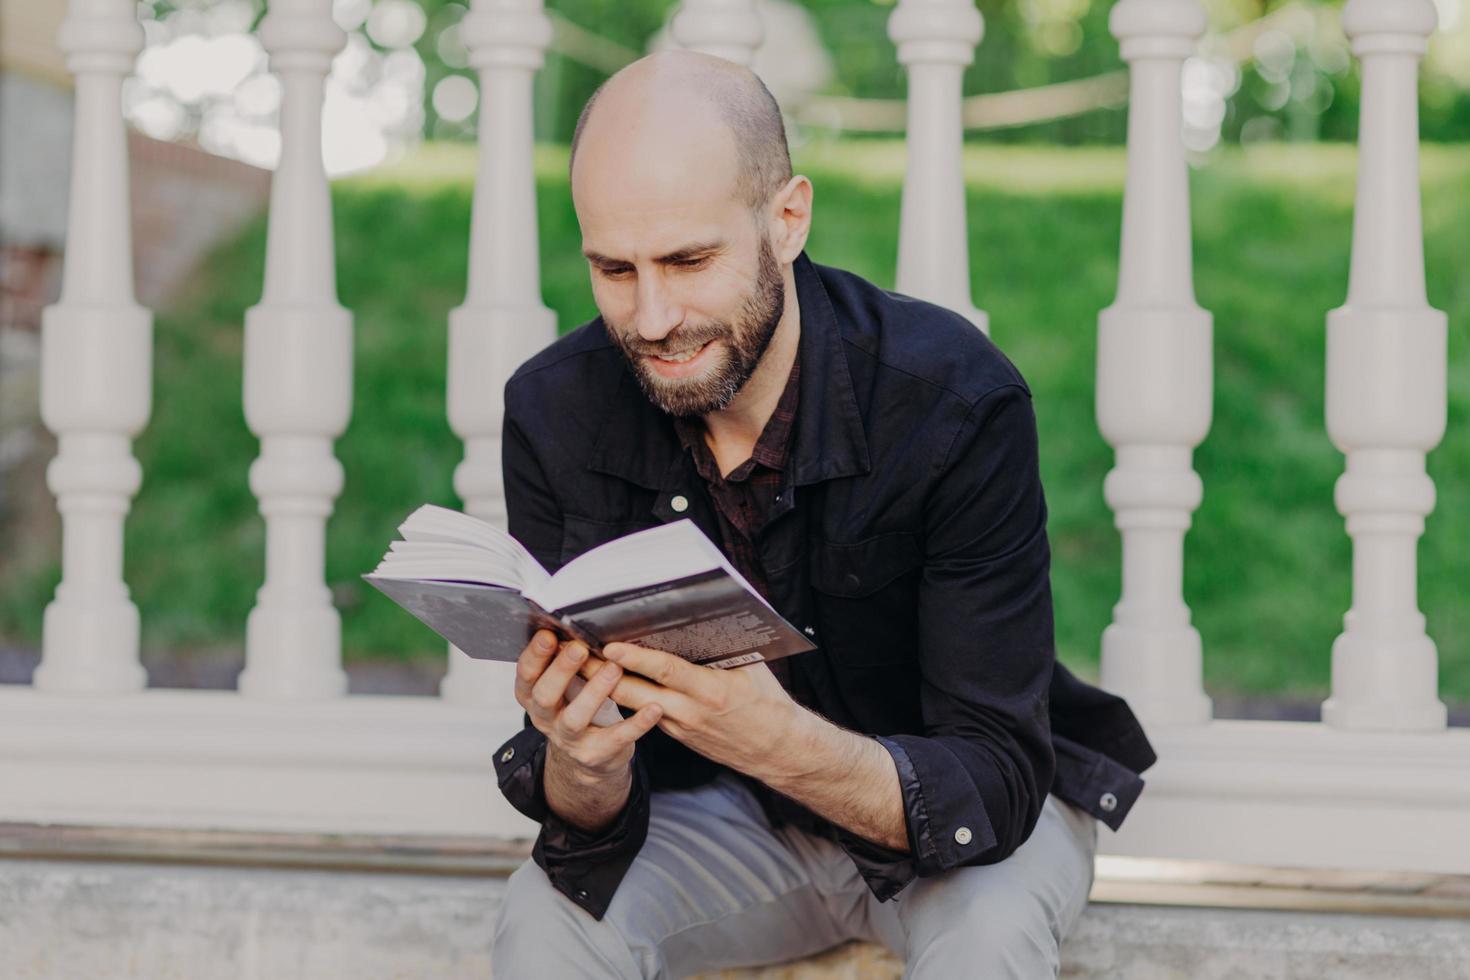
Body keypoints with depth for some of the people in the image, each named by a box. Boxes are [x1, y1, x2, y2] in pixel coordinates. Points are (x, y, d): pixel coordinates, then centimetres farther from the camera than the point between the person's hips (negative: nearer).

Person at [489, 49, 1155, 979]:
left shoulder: (958, 401, -27)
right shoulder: (555, 415, -17)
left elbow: (993, 783, -29)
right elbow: (586, 827, -14)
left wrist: (784, 745, -49)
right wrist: (581, 769, -40)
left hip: (981, 807, -3)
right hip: (725, 818, 3)